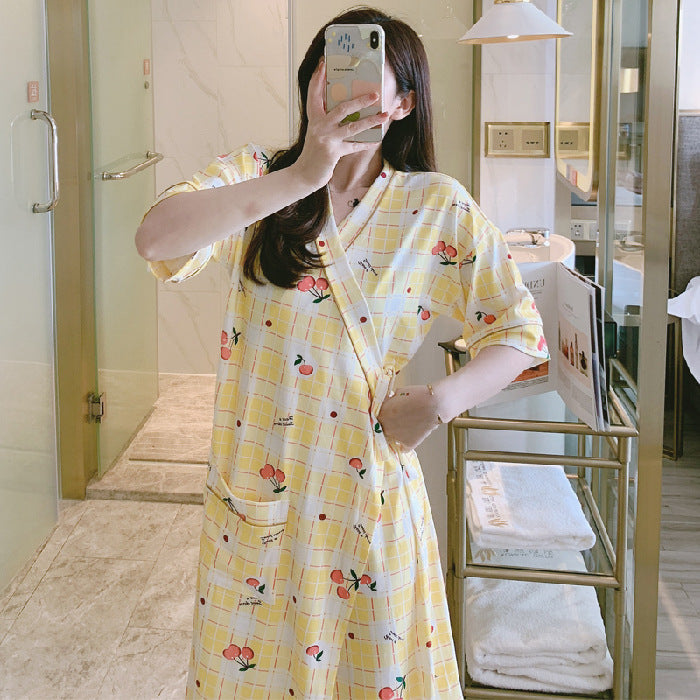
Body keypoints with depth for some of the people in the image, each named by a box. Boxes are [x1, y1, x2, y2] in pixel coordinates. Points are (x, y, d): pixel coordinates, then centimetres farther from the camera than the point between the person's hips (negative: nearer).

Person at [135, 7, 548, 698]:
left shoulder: (439, 208, -1)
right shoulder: (255, 176, -2)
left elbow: (519, 331, 3)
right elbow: (156, 239, -22)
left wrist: (440, 401, -14)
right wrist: (297, 179, -29)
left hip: (367, 491, 0)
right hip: (255, 492, 1)